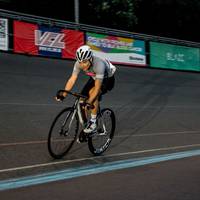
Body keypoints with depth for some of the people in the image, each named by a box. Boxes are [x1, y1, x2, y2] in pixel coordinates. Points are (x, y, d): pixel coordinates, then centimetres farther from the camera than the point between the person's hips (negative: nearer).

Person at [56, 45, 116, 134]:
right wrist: (63, 94, -37)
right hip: (94, 78, 6)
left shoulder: (99, 64, -40)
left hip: (108, 80, -6)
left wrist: (89, 102, -50)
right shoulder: (79, 64, -24)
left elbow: (97, 87, -42)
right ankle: (84, 125, 10)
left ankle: (93, 122, -20)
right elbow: (72, 79, -26)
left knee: (93, 93, -33)